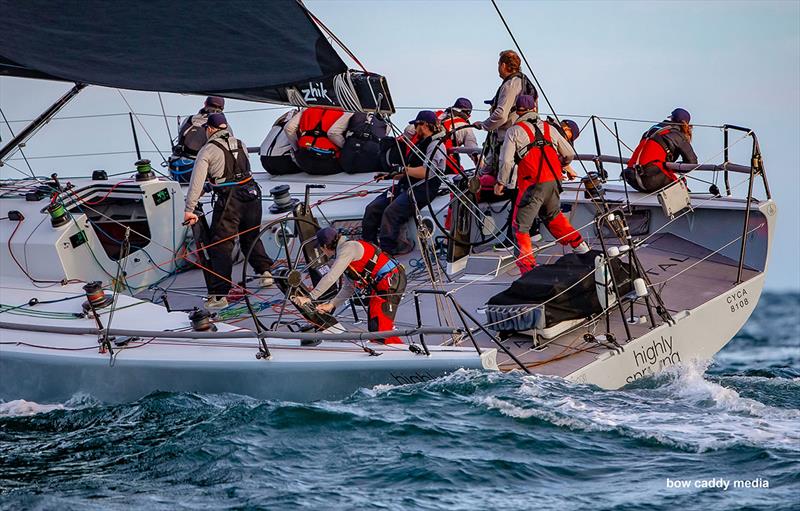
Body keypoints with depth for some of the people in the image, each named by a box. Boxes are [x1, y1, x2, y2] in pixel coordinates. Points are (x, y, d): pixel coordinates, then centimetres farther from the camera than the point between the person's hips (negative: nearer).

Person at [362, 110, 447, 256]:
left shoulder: (436, 146, -7)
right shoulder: (421, 143, 26)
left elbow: (425, 172, -20)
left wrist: (403, 170, -10)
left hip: (421, 190, -10)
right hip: (405, 186, 10)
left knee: (391, 212, -30)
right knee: (373, 208, -5)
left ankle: (386, 251, -30)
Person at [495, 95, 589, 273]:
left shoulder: (514, 131, 1)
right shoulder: (548, 128, 15)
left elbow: (506, 160, -7)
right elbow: (570, 154, 18)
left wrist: (500, 182, 7)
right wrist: (558, 164, 39)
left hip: (533, 184, -5)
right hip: (554, 182, 5)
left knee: (521, 225, 0)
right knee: (553, 215, 30)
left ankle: (527, 264, -9)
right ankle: (579, 245, 32)